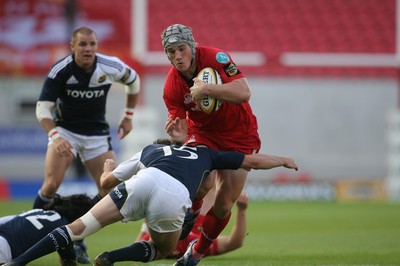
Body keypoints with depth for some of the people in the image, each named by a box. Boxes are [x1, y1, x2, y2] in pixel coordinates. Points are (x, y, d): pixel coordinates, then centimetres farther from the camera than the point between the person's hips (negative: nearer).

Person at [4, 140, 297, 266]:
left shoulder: (149, 150, 39)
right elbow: (254, 161, 42)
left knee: (80, 226, 3)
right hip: (174, 200, -1)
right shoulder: (206, 154, 39)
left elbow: (107, 181, 38)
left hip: (144, 183, 1)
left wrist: (109, 168, 61)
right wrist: (283, 160, 60)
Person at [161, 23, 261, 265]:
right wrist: (178, 135, -38)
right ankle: (191, 213, 3)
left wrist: (205, 89, -41)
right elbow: (182, 131, -13)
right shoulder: (172, 87, -15)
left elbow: (244, 93, -33)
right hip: (203, 132, 1)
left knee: (223, 206, -5)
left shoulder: (215, 57, -24)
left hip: (240, 137, -1)